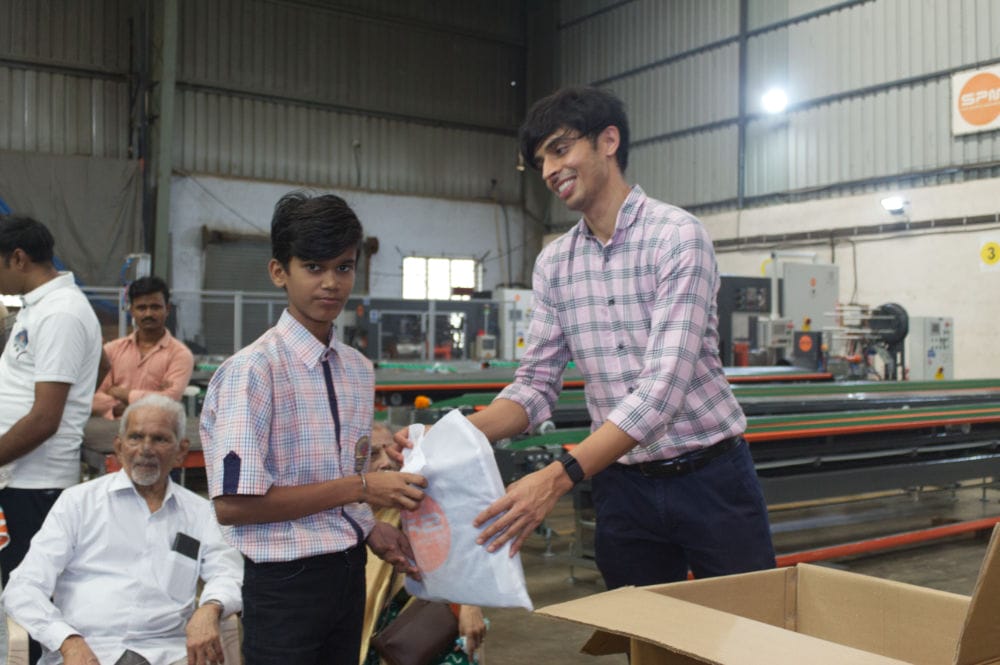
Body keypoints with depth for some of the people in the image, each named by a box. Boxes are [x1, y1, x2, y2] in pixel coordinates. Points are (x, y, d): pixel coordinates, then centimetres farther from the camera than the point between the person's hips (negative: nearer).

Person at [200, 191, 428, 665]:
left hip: (348, 572, 7)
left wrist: (370, 529, -1)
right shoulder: (253, 369, -16)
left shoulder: (359, 369, 7)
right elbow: (233, 504, -21)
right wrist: (359, 488, -20)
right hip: (286, 584, -6)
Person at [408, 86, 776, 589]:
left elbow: (664, 384, -24)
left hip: (708, 476, -4)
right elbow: (536, 383, 3)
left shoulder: (677, 236, -14)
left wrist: (560, 476, -33)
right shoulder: (553, 263, 3)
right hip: (622, 485, 4)